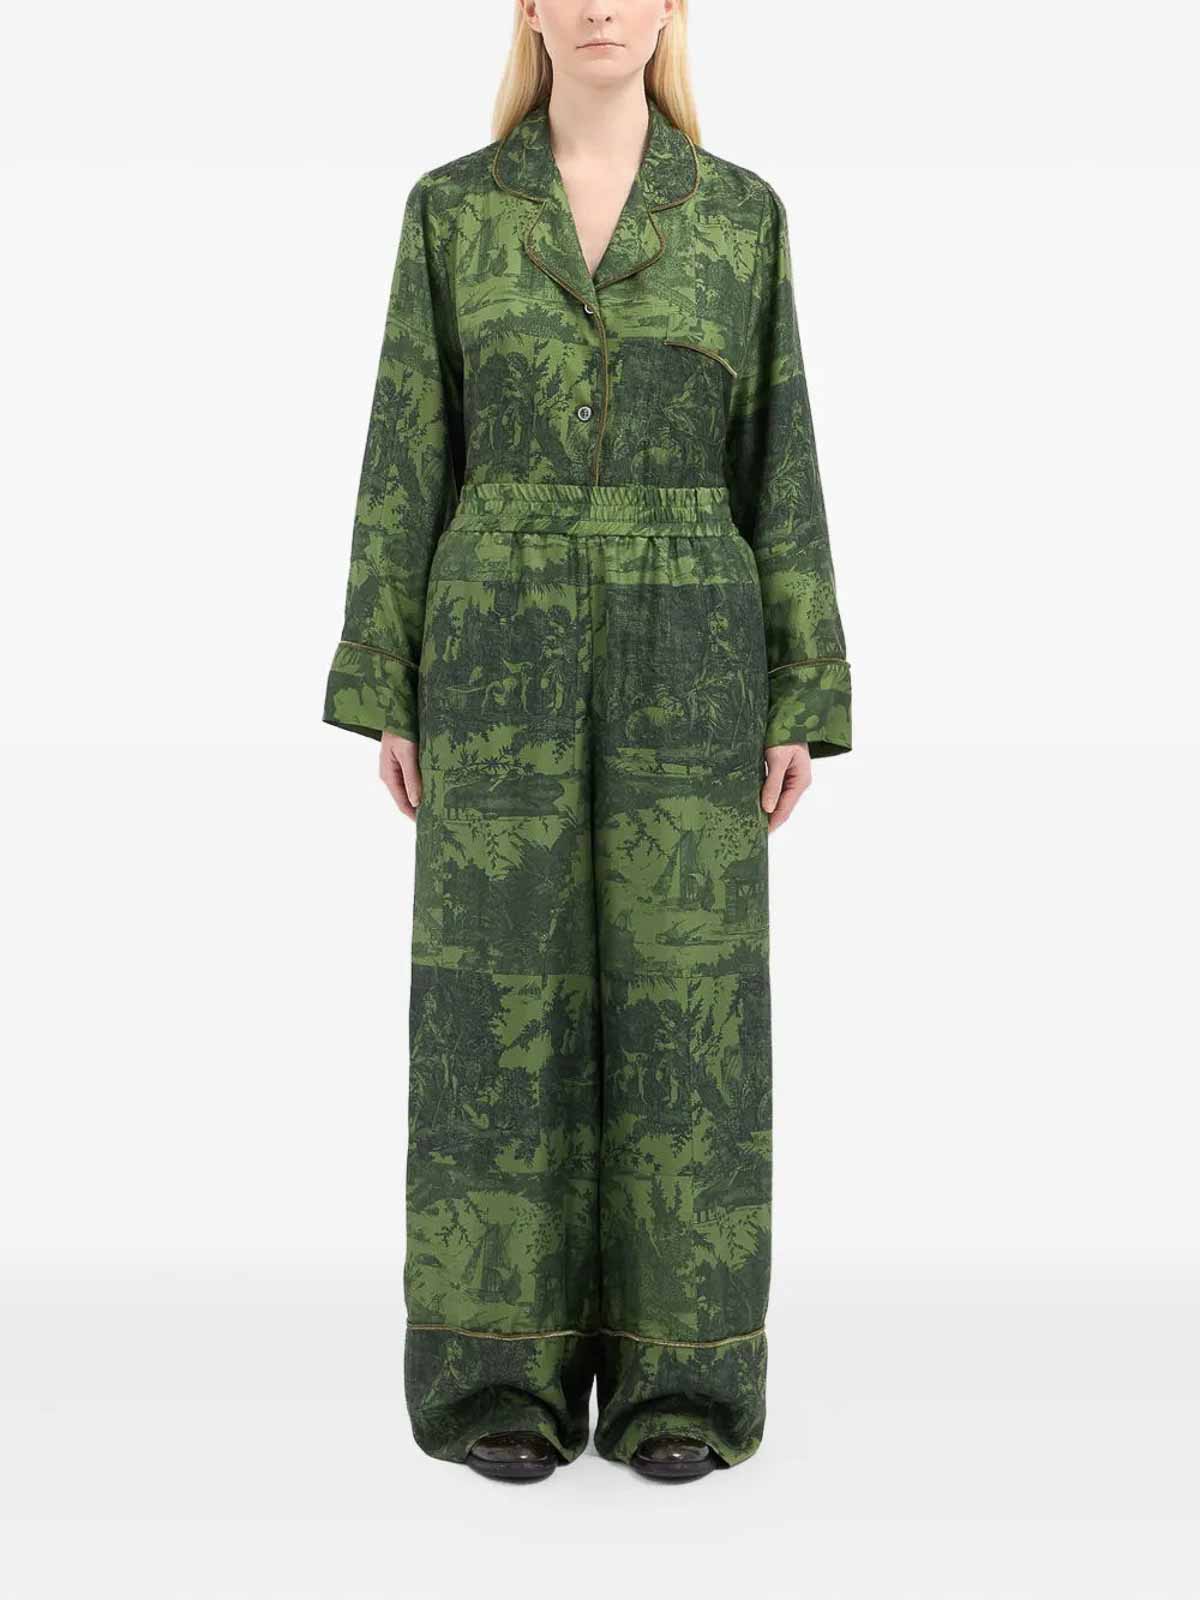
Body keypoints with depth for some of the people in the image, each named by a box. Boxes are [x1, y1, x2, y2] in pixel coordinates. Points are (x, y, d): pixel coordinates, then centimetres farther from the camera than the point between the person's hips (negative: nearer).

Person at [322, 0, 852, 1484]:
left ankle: (671, 1376, 14)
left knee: (681, 995, 0)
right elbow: (408, 457, 6)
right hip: (503, 652, 0)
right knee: (502, 993, 0)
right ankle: (509, 1374, 13)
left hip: (685, 656, 0)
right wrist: (384, 692, 0)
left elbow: (778, 466, 6)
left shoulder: (744, 212, 8)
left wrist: (803, 703, 0)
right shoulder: (451, 206, 8)